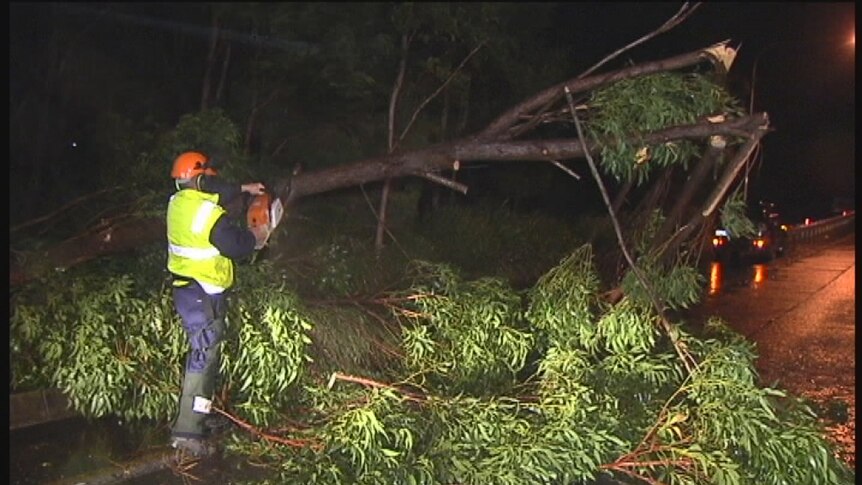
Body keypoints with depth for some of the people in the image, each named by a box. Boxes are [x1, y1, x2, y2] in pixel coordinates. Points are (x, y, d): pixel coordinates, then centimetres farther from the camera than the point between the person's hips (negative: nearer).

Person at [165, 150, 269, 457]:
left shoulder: (178, 202, 4)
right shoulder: (210, 214, -22)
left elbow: (216, 192, 22)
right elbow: (234, 245, -14)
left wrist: (244, 188, 31)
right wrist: (255, 238, 5)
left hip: (184, 288, 9)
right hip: (204, 296, -9)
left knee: (200, 351, 21)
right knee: (204, 357, -7)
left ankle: (196, 413, 33)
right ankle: (188, 430, -7)